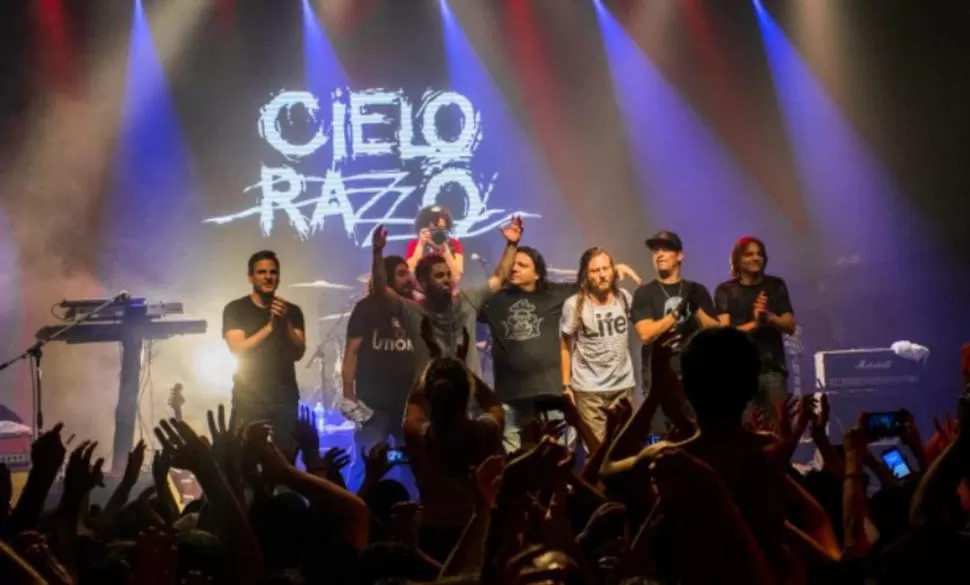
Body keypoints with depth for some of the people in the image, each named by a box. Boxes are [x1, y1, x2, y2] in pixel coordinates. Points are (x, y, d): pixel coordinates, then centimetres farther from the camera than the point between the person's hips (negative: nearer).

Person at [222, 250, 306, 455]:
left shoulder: (292, 311, 8)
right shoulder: (235, 309, 2)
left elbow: (298, 353, -1)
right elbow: (238, 350, -9)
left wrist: (285, 322, -17)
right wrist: (270, 326, -18)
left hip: (284, 400, 2)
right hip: (248, 401, -2)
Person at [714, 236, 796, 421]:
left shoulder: (776, 286, 12)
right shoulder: (726, 290, 5)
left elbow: (790, 326, 6)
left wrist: (768, 316, -13)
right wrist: (755, 323, -19)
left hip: (773, 368, 2)